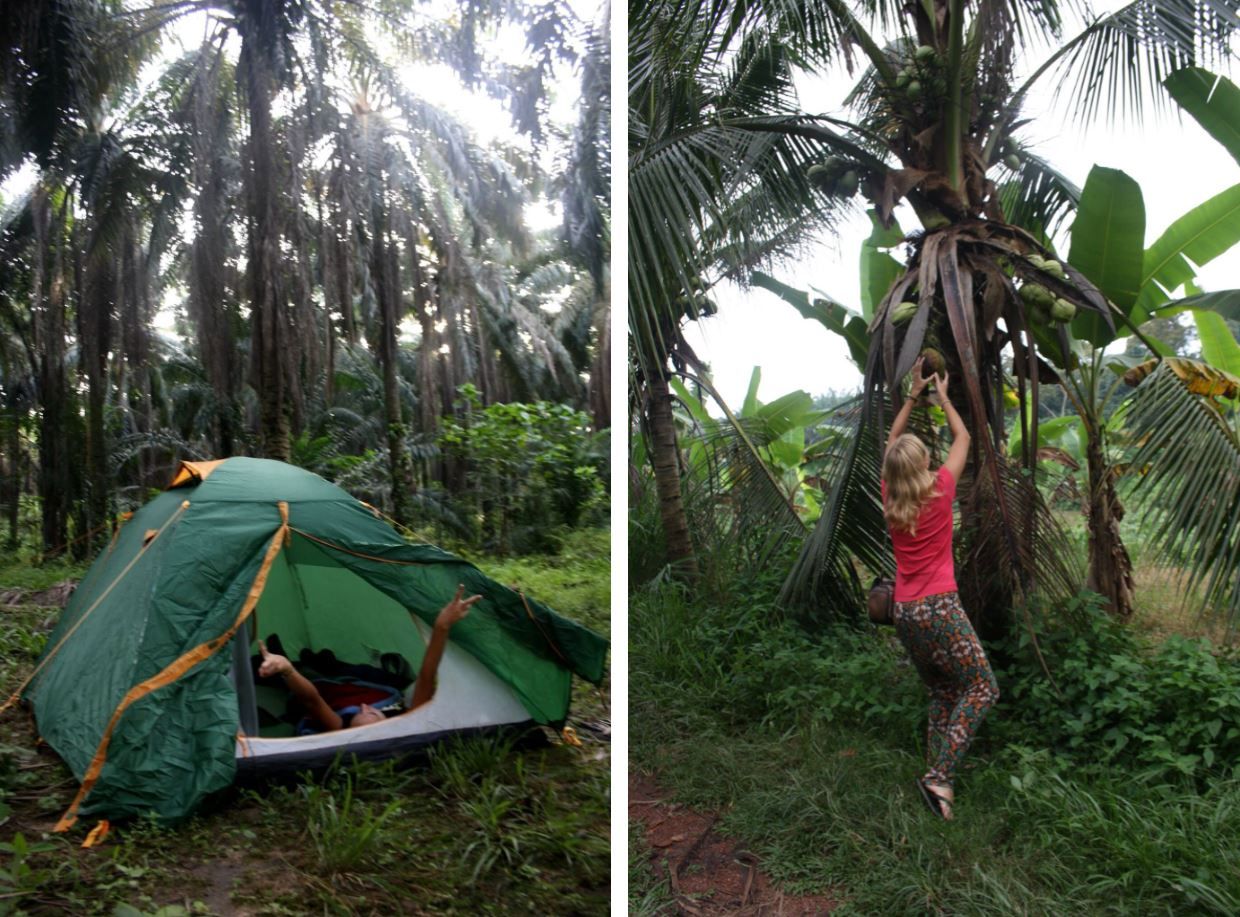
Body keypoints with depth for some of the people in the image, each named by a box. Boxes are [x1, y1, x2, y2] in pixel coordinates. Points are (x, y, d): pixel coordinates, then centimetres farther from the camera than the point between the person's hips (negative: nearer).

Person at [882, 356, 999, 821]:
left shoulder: (890, 498, 5)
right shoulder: (939, 490, -6)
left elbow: (892, 441, 22)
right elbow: (963, 438, 11)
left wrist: (912, 397, 26)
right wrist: (942, 398, 22)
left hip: (904, 613, 6)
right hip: (939, 608, -5)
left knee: (943, 694, 18)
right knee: (981, 687, 4)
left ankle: (937, 775, 15)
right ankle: (939, 775, -8)